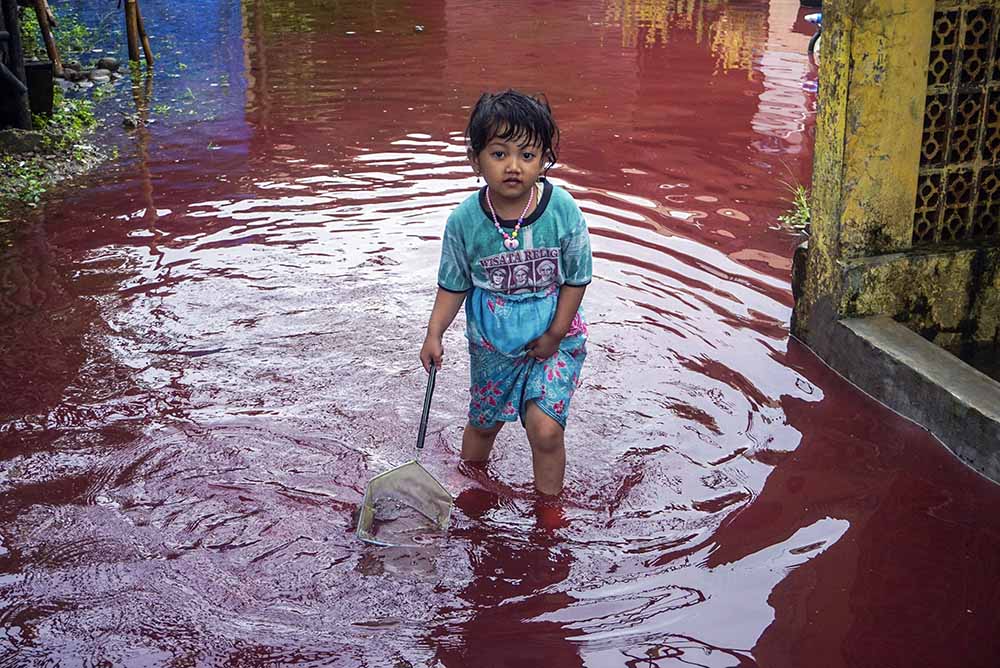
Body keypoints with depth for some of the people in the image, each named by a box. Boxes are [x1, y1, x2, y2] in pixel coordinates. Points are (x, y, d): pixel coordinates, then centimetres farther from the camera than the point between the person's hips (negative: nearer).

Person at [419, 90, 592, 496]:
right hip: (491, 341, 2)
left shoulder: (562, 210, -21)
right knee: (483, 423, 20)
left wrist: (555, 335, -10)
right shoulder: (465, 221, -17)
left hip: (553, 338, -2)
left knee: (545, 428, -12)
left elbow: (577, 278, -10)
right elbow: (454, 284, -3)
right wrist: (434, 333, -12)